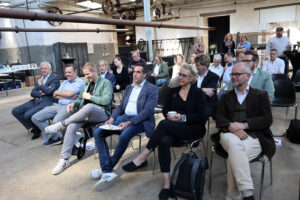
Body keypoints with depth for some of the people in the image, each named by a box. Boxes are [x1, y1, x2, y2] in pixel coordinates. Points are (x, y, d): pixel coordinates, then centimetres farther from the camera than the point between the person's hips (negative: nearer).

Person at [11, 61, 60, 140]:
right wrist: (40, 93, -8)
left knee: (28, 115, -26)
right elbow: (32, 93, 13)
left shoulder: (55, 77, -2)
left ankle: (37, 129, 5)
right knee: (15, 111, -4)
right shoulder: (40, 79, 20)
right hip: (36, 101, 8)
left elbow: (49, 91, -16)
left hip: (47, 102, -8)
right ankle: (33, 128, 3)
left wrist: (40, 84, -1)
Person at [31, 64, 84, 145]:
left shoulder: (80, 82, 0)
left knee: (56, 121, -36)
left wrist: (58, 92, 3)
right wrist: (70, 96, -4)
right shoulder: (64, 82, 24)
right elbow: (55, 96, 12)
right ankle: (53, 136, 7)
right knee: (35, 118, -1)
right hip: (58, 105, 8)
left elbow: (70, 94, -16)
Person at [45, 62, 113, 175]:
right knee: (71, 127, -23)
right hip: (85, 113, 6)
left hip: (101, 113, -6)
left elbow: (106, 101, -14)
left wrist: (89, 97, -9)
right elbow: (80, 99, 27)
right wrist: (74, 103, 4)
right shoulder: (87, 83, 22)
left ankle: (62, 124, -21)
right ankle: (64, 159, -16)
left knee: (88, 106, -40)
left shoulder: (105, 83, 0)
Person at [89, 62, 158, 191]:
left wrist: (129, 122, -23)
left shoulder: (152, 89, -1)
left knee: (124, 135, -36)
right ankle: (108, 172, -16)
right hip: (124, 117, 7)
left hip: (140, 120, -6)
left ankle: (106, 169, -12)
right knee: (98, 133, -12)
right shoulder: (129, 87, 21)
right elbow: (121, 106, 19)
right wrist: (112, 118, -2)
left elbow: (148, 110, -13)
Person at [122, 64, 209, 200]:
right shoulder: (174, 91, 16)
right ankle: (166, 183, -24)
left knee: (164, 124, -32)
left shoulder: (198, 93, 1)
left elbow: (203, 115, -6)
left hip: (194, 128, -4)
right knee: (164, 141, -32)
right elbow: (165, 108, 18)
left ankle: (142, 159, -24)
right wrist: (169, 115, -6)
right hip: (174, 129, 4)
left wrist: (183, 117, -17)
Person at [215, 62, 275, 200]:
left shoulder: (261, 95, 15)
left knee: (233, 157, -33)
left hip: (253, 136, -2)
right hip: (230, 135, 2)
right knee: (234, 144, -35)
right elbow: (219, 118, 8)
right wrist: (231, 127, -14)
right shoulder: (226, 97, 23)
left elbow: (267, 120, 2)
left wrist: (244, 125, -13)